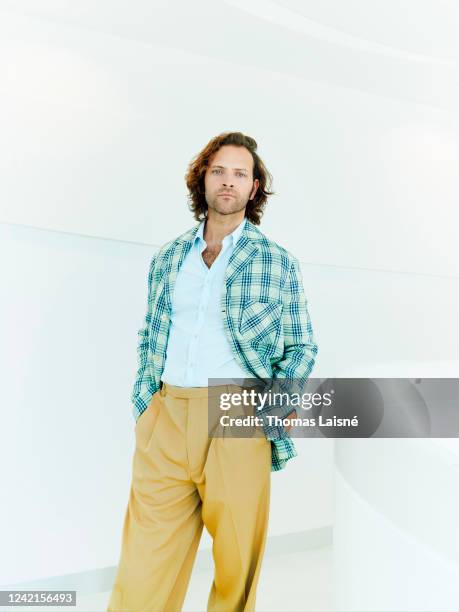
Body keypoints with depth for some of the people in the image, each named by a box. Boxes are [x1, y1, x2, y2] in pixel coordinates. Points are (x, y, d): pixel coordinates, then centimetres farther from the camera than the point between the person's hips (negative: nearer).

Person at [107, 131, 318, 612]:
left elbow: (301, 346, 10)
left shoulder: (278, 262, 6)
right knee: (144, 565, 0)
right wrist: (143, 399, 8)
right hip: (166, 416, 2)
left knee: (237, 562, 8)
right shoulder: (167, 258, 14)